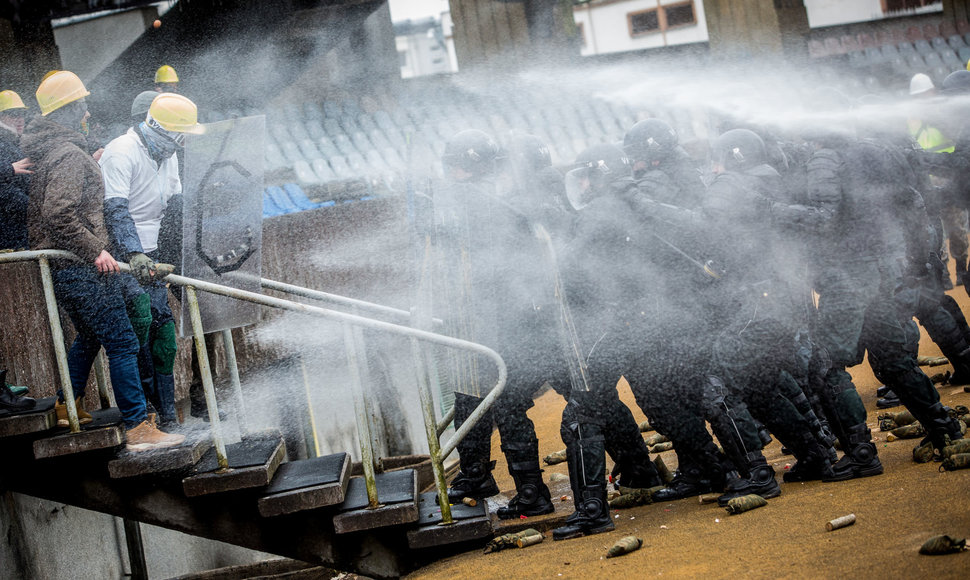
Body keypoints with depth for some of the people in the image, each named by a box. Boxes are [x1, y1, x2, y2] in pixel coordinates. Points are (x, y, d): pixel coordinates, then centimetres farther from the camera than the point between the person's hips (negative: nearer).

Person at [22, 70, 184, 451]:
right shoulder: (70, 155, -18)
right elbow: (59, 214, -27)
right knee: (122, 344, -9)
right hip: (82, 272, -11)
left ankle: (67, 406, 35)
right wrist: (94, 249, -24)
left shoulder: (45, 153, 14)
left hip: (64, 267, 11)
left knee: (89, 335, 26)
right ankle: (138, 428, -10)